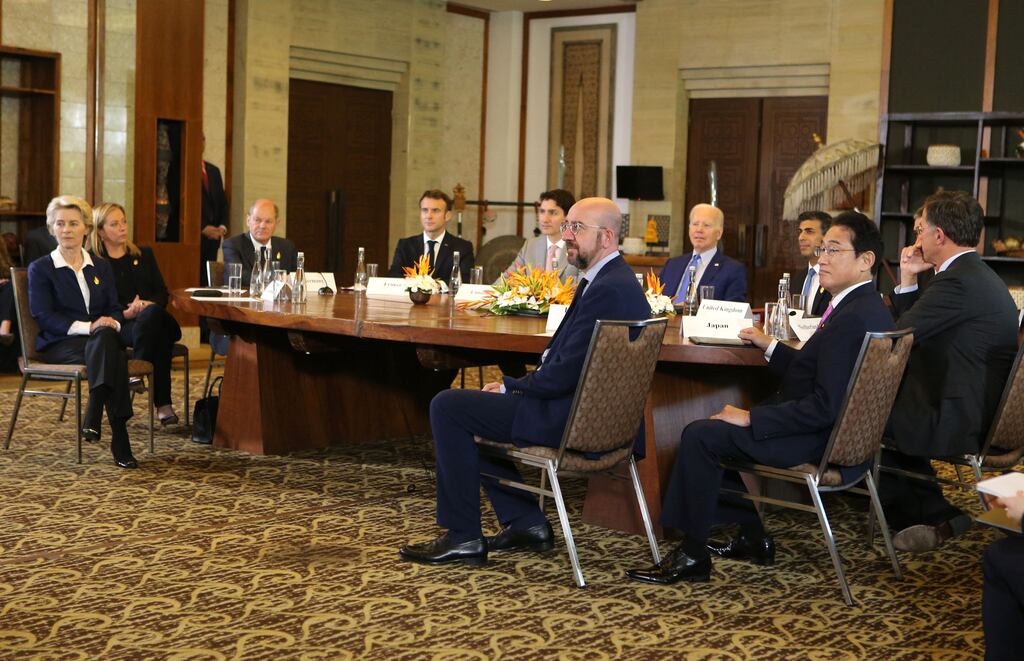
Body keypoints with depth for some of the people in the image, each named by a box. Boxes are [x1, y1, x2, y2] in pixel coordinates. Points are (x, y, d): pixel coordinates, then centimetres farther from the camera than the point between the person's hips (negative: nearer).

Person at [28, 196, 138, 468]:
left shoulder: (101, 267, 21)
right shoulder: (40, 269, 7)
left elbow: (114, 309, 14)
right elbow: (43, 316, -6)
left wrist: (112, 323, -13)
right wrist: (87, 326, -20)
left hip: (101, 340, 4)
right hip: (58, 344, -3)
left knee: (107, 338, -37)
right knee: (113, 355, -36)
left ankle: (94, 415, -43)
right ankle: (119, 440, -42)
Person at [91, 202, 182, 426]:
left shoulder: (144, 255, 24)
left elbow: (162, 293, 15)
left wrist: (150, 304, -9)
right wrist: (125, 312, -17)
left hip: (151, 318, 3)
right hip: (117, 325, -3)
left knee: (152, 314, -36)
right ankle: (163, 404, -36)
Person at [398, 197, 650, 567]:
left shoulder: (608, 290, -21)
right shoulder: (613, 279, 13)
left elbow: (567, 373, -24)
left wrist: (511, 387, -8)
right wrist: (513, 385, 4)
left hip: (573, 419, -11)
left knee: (447, 407, -9)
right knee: (467, 408, 21)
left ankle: (464, 538, -2)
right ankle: (525, 523, 19)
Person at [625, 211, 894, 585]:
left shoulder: (854, 318, -24)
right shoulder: (865, 308, 9)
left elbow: (826, 407, -27)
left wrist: (751, 418, -20)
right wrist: (769, 346, 17)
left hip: (823, 443, -11)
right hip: (834, 432, 11)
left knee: (700, 436, -15)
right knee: (721, 429, 21)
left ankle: (692, 556, -5)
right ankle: (753, 537, 23)